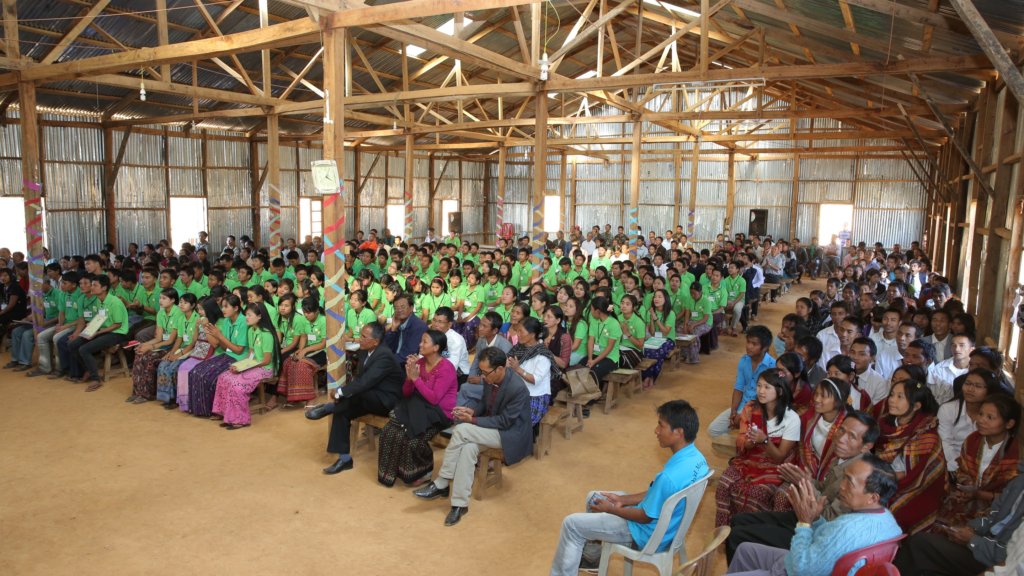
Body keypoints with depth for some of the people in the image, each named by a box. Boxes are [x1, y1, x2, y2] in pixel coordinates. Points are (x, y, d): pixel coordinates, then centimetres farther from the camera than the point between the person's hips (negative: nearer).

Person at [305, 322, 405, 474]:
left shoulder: (384, 356, -25)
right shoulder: (366, 352, 4)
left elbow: (365, 382, -32)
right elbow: (360, 379, 7)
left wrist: (340, 392, -24)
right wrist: (342, 392, -10)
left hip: (387, 401, -9)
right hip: (369, 398, 9)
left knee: (358, 394, -35)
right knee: (341, 412, -11)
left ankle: (327, 407, -11)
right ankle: (344, 458, -7)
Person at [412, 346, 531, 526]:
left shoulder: (518, 388, -28)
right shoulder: (492, 378, -4)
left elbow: (504, 421, -23)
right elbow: (485, 403, 13)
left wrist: (472, 420, -23)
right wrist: (472, 410, -9)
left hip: (510, 433, -7)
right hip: (491, 427, 7)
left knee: (461, 430, -25)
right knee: (469, 447, -25)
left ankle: (441, 484, -13)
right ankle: (460, 503, -18)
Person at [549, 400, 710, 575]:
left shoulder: (670, 476, -36)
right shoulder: (696, 457, -8)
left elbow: (646, 517, -22)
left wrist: (610, 509, -6)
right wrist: (622, 500, 3)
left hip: (649, 534, -8)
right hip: (666, 522, 9)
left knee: (571, 524, 0)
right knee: (593, 497, 22)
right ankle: (592, 558, 38)